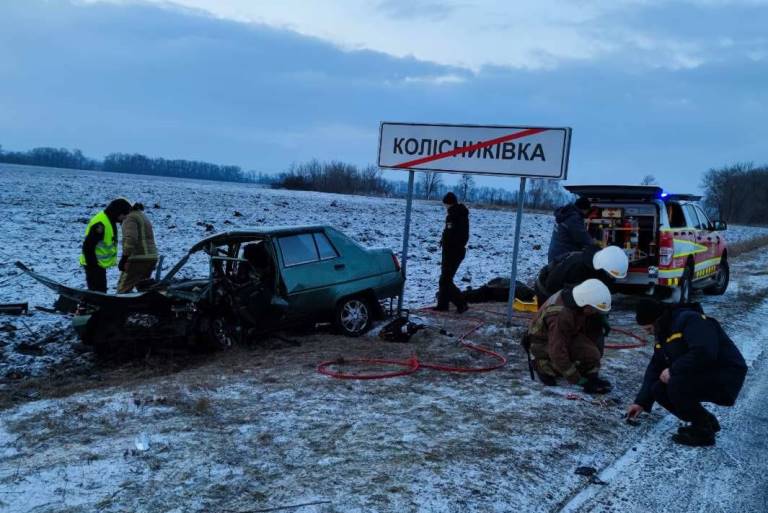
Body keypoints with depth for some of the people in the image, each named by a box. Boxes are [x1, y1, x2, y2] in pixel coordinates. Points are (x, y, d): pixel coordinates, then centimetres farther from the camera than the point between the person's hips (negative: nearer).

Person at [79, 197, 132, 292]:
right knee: (97, 292, -9)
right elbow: (88, 246, -24)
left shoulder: (109, 220, 11)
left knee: (101, 291, 16)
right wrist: (92, 264, -22)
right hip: (94, 264, -10)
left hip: (100, 264, 10)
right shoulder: (100, 223, -22)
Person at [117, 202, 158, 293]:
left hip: (138, 259, -10)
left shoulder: (130, 218, -7)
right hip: (151, 257, 10)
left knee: (122, 290, -5)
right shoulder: (142, 215, 23)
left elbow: (130, 239, -22)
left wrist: (124, 258, -21)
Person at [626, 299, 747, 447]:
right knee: (658, 390, -2)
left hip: (725, 379, -9)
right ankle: (706, 421, 13)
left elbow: (704, 353, -37)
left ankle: (703, 431, -8)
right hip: (701, 378, 9)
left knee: (676, 384, -29)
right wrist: (641, 402, 6)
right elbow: (654, 368, 10)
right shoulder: (664, 333, 7)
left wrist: (673, 370, -25)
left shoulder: (690, 320, -22)